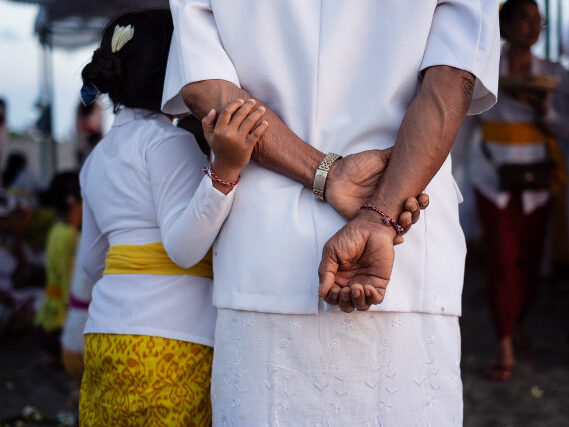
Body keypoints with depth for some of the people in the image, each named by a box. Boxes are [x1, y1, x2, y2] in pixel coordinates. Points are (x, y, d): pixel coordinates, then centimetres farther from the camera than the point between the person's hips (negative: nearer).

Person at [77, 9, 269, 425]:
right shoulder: (167, 141, -6)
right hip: (168, 337, -8)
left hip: (105, 331, 8)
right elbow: (184, 246, -18)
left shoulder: (98, 157, 18)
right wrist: (225, 170, -28)